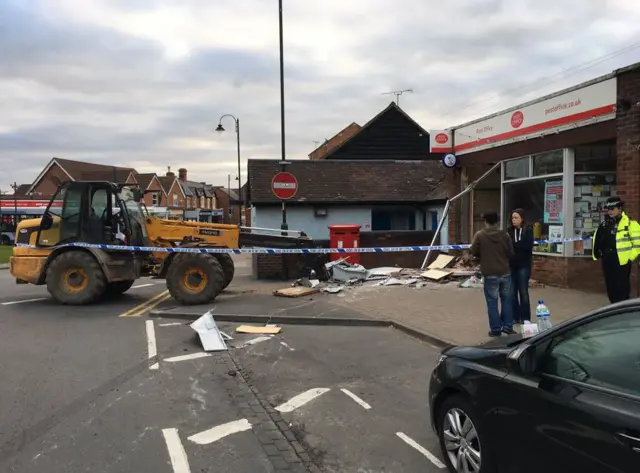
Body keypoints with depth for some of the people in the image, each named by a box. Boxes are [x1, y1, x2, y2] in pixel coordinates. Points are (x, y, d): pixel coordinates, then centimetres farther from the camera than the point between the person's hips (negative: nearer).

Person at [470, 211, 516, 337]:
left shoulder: (479, 235, -8)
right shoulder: (504, 235, -1)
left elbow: (474, 252, -1)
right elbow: (511, 253, 5)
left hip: (490, 274, -3)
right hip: (505, 272, 3)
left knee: (492, 302, 4)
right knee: (506, 300, 15)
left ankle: (495, 329, 7)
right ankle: (508, 326, 20)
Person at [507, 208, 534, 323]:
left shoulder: (528, 230, -3)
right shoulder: (509, 230, 4)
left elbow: (528, 246, -14)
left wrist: (513, 244, -18)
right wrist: (518, 245, -20)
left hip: (523, 265, -2)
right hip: (511, 265, 2)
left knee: (523, 291, 5)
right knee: (512, 292, 5)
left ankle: (525, 317, 15)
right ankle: (514, 317, 15)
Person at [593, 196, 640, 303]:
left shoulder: (630, 224, -9)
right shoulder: (604, 225, 11)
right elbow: (598, 240, 20)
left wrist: (631, 257, -12)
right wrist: (596, 254, 12)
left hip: (622, 262, -7)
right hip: (607, 261, 7)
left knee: (622, 289, -3)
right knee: (611, 288, 14)